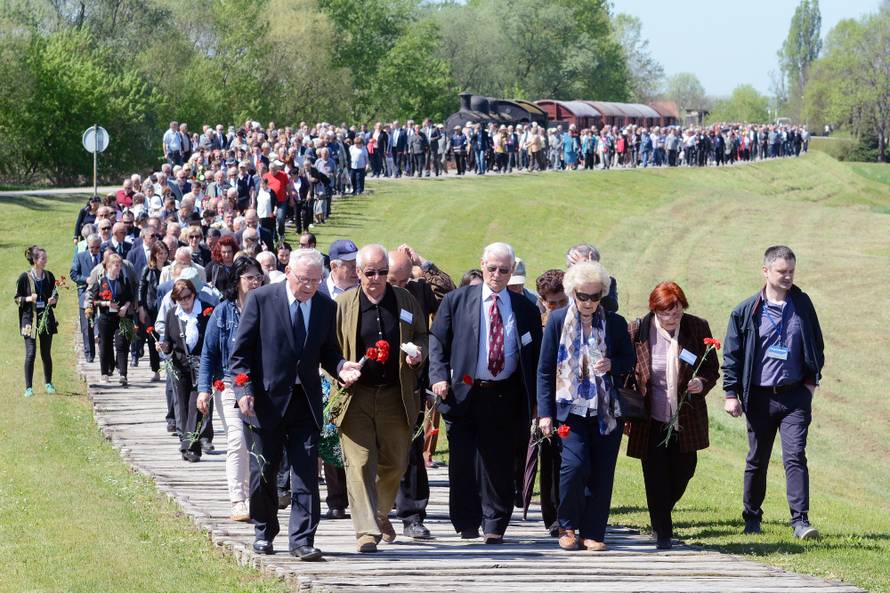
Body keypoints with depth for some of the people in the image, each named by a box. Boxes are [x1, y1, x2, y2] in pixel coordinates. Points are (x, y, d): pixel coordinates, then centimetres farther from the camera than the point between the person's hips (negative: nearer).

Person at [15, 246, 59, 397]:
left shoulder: (49, 276, 4)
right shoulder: (24, 277, -7)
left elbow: (55, 294, 16)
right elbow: (17, 298, -2)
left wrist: (54, 299, -6)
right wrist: (28, 299, -20)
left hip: (46, 317, 3)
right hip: (30, 318, -3)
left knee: (46, 354, 9)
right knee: (30, 353, -8)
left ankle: (48, 383, 24)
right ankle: (29, 387, -2)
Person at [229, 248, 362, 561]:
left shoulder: (326, 306, 6)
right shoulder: (261, 299, -5)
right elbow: (240, 351, -4)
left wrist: (341, 367, -9)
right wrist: (244, 390, -14)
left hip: (305, 403, 2)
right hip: (266, 400, -2)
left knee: (306, 474, -6)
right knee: (263, 472, 8)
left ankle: (302, 540, -5)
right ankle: (264, 532, 27)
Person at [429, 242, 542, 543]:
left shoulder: (525, 309, 8)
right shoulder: (456, 301, 6)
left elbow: (534, 355, 11)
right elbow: (437, 341, 6)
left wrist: (532, 400, 4)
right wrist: (439, 376, -9)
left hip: (505, 396, 1)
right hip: (464, 392, 0)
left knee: (499, 463, 2)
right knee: (463, 462, 1)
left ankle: (494, 525, 11)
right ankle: (466, 523, 12)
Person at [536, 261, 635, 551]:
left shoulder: (615, 323, 3)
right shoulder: (558, 320, 0)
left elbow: (630, 361, 14)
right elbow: (545, 369, 3)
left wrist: (612, 365, -10)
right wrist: (545, 412, -3)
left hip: (607, 410, 2)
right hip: (571, 407, -2)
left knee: (602, 473, 0)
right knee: (574, 465, -16)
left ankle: (593, 532, 10)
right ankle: (567, 526, 5)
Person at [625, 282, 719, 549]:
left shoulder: (698, 328, -3)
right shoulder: (637, 331, -7)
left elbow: (712, 369, 7)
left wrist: (702, 383, -15)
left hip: (686, 419, 2)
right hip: (650, 421, -2)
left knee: (683, 472, 10)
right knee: (656, 478, -2)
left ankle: (662, 517, 37)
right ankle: (662, 534, 8)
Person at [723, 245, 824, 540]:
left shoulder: (802, 305, 4)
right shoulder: (747, 311, -1)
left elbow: (816, 344, 16)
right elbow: (731, 355, 2)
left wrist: (813, 379, 7)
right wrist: (731, 394, -3)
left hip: (795, 395, 0)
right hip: (760, 396, 0)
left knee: (795, 456, -10)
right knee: (757, 460, 10)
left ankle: (800, 520, -12)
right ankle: (752, 517, 24)